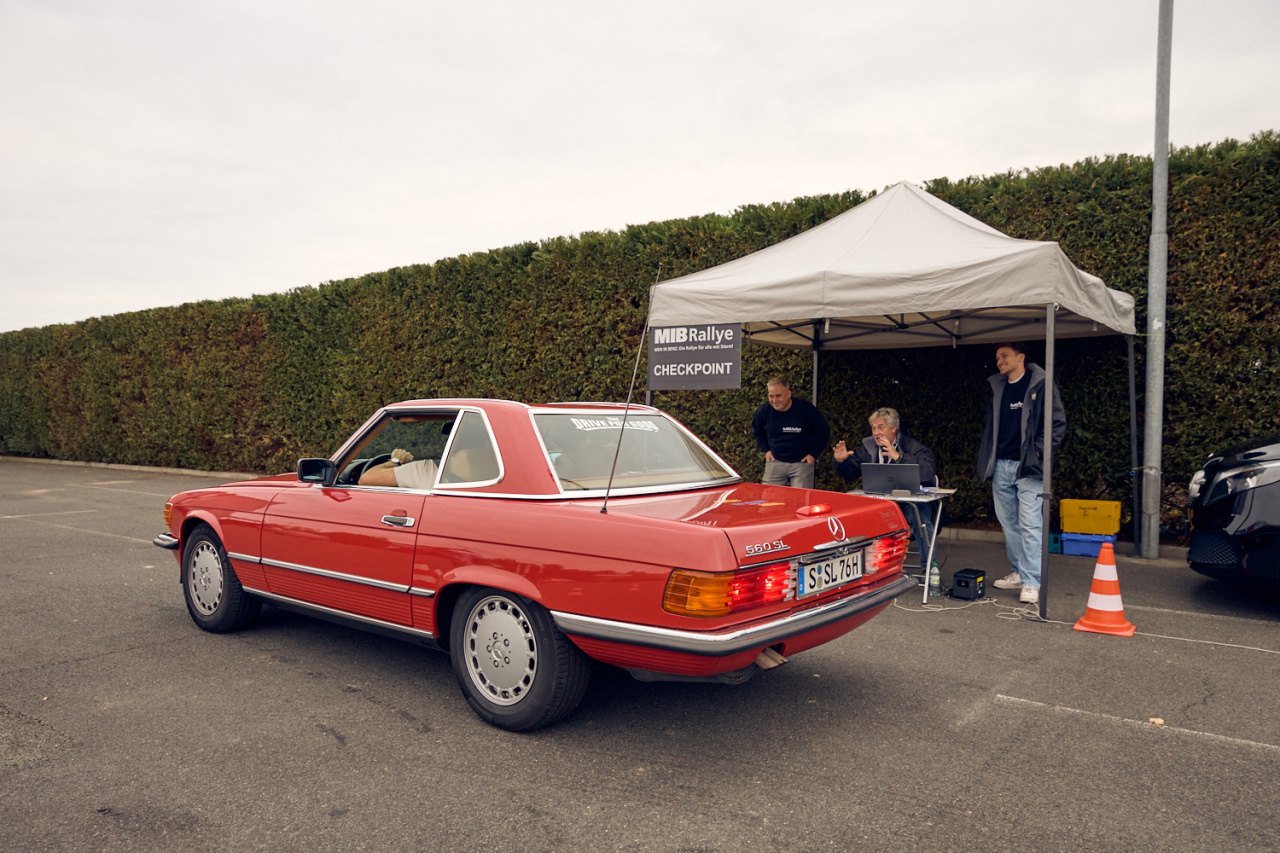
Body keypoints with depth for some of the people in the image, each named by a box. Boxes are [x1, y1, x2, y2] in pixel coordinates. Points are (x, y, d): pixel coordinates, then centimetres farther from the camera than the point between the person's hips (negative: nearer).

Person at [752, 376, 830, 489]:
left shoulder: (806, 409, -10)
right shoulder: (763, 411, -2)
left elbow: (824, 432, 3)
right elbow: (757, 431, 21)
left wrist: (813, 454, 0)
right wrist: (766, 450, 11)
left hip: (802, 463, -2)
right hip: (775, 462, 3)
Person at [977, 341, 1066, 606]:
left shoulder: (1041, 385, -3)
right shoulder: (997, 388, 15)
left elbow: (1058, 423, -4)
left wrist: (1038, 450, -11)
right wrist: (987, 458, 12)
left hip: (1028, 466, -6)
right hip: (1001, 465, 7)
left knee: (1030, 524, -8)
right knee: (1008, 523, 12)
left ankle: (1031, 583, -6)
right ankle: (1019, 572, 24)